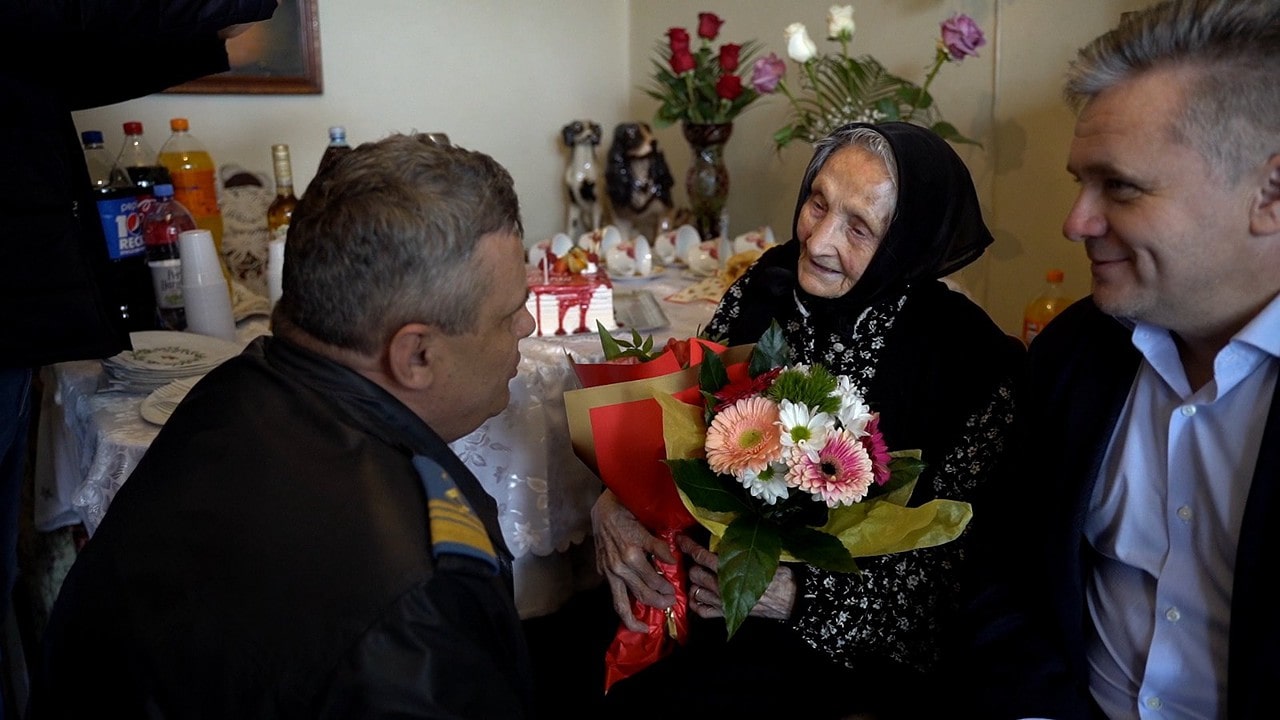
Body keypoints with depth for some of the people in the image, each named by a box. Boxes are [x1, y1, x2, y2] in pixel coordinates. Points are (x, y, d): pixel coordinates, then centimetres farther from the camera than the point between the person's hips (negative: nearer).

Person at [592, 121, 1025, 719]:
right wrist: (615, 501, -17)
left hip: (849, 638, -4)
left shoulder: (968, 361, -14)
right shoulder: (765, 286, -3)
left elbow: (951, 562, -12)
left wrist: (797, 596, -24)